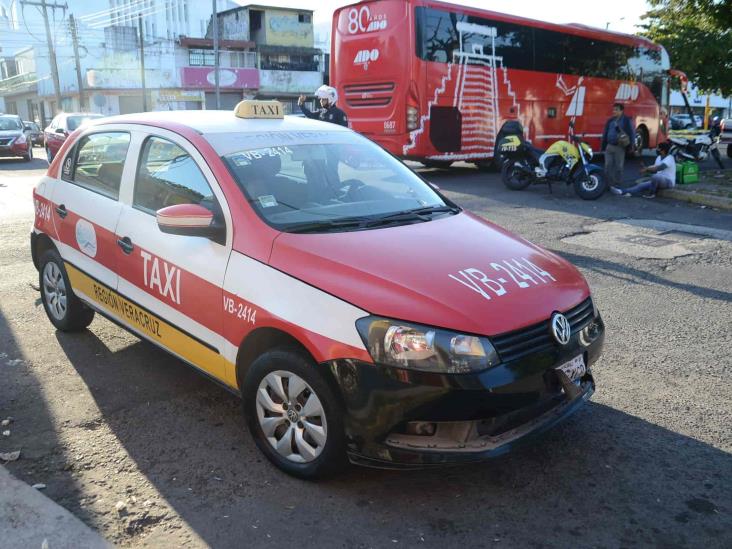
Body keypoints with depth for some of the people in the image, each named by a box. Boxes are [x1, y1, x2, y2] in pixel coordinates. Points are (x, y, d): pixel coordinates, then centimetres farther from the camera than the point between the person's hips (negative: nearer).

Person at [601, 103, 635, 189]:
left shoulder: (627, 121, -2)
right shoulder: (610, 121, 13)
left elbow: (631, 134, -3)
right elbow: (605, 134, 18)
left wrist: (629, 146, -8)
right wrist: (603, 146, 15)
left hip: (619, 147, -5)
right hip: (609, 146, 5)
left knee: (618, 167, 2)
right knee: (608, 166, 2)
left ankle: (617, 184, 11)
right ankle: (608, 183, 9)